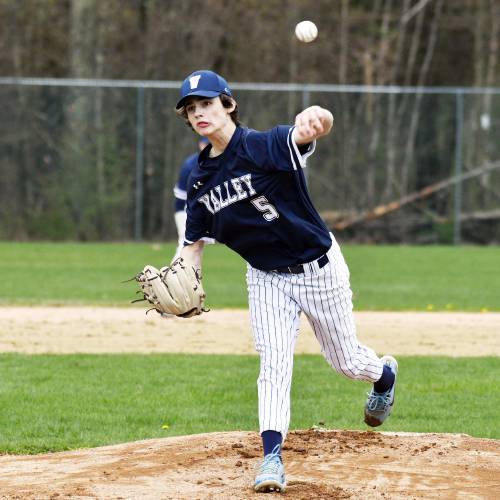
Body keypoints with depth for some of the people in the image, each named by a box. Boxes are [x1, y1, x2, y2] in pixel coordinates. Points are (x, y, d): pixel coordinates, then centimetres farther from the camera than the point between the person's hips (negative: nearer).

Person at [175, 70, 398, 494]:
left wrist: (314, 120, -72)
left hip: (319, 268, -4)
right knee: (273, 363, -11)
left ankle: (385, 374, 47)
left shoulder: (266, 147, -25)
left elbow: (321, 125, -45)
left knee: (346, 361, 12)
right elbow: (193, 244, 1)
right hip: (267, 278, 4)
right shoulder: (201, 180, -4)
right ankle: (272, 458, -14)